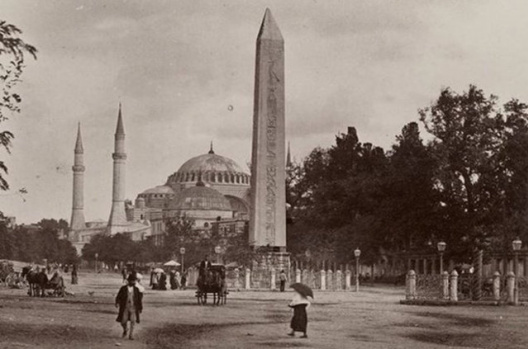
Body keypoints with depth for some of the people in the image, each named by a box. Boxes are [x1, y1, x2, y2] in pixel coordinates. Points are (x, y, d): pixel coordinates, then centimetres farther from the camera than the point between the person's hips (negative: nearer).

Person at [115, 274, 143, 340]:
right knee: (123, 322, -1)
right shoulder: (123, 288, -2)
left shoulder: (136, 289, 2)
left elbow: (140, 299, 8)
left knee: (133, 321, -11)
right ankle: (125, 330, 32)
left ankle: (131, 335, 1)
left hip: (133, 308, 0)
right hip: (125, 308, 0)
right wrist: (117, 303, -20)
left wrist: (140, 308, 9)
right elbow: (118, 297, -2)